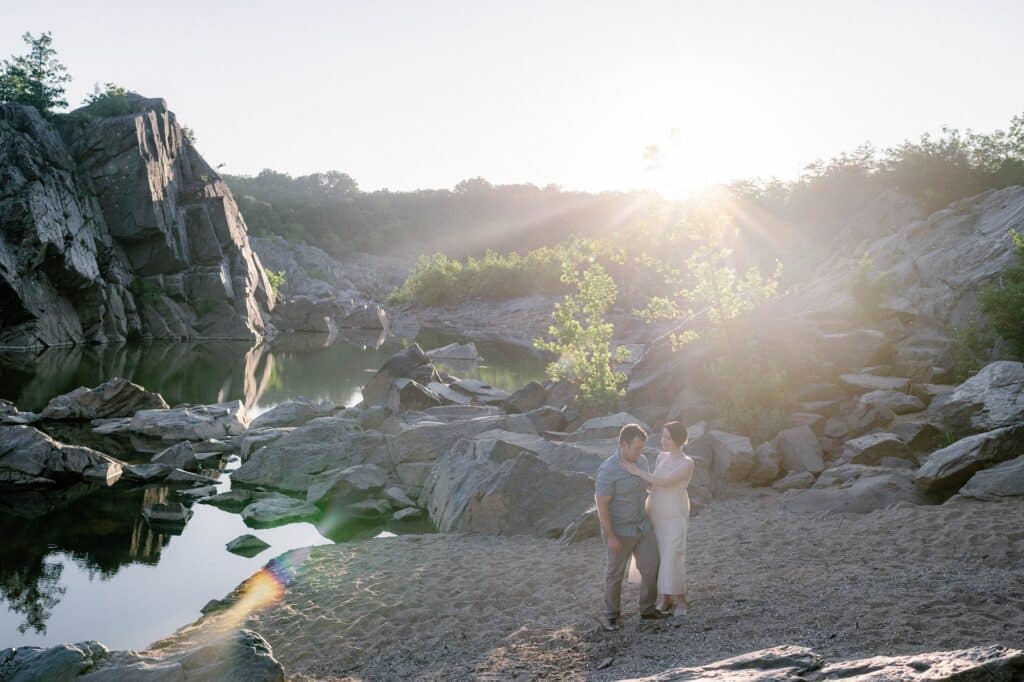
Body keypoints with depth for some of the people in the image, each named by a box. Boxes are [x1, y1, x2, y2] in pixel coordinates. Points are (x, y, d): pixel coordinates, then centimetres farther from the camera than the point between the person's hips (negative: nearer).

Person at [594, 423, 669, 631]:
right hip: (619, 531, -6)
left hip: (642, 527, 6)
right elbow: (601, 505, -22)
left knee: (652, 567, 7)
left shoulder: (641, 461, -3)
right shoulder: (607, 471, -26)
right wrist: (610, 536, -20)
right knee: (615, 573, 8)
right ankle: (611, 615, 25)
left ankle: (647, 609, 25)